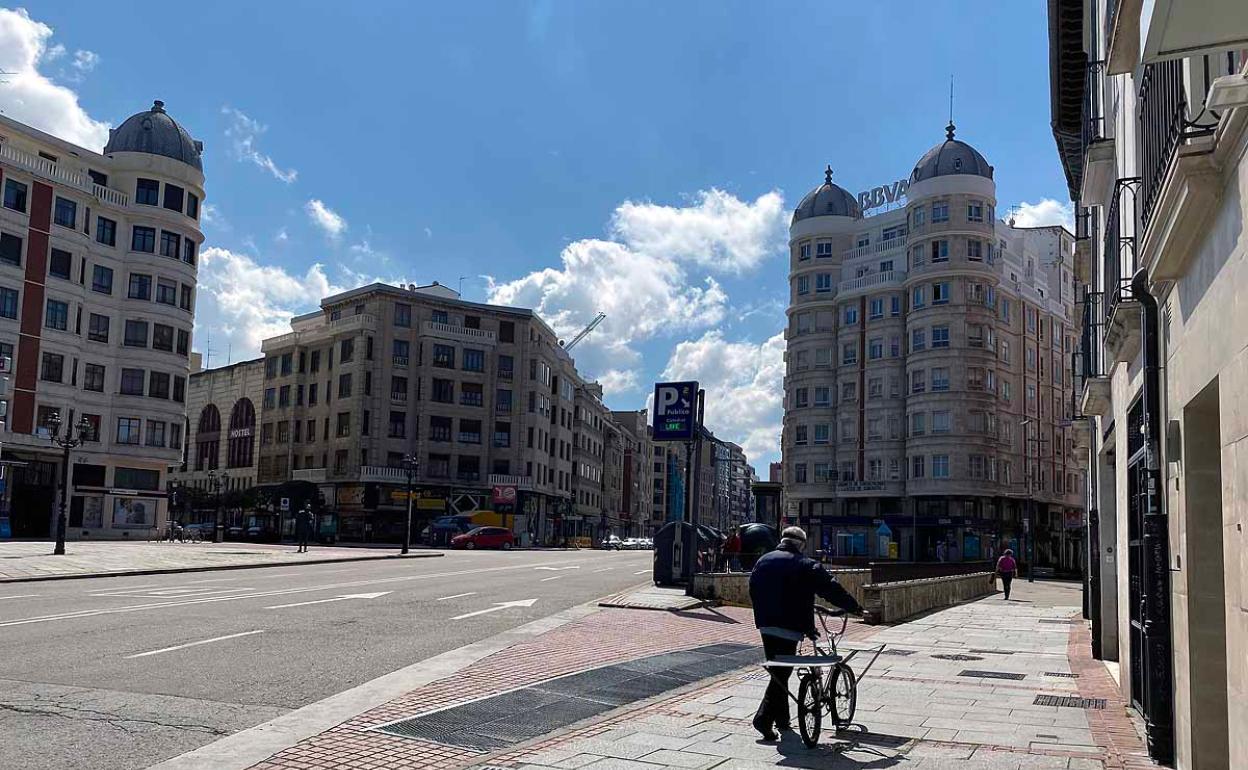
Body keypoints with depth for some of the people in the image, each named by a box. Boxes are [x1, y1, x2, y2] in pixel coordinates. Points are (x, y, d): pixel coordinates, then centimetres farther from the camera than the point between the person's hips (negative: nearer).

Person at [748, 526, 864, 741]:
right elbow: (831, 589, -4)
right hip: (789, 627, -6)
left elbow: (754, 592, 16)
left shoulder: (763, 562, 12)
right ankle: (764, 718, -11)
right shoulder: (805, 565, -5)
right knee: (781, 673, -2)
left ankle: (781, 719, 23)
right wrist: (854, 607, 6)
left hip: (765, 625, 6)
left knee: (778, 670, 17)